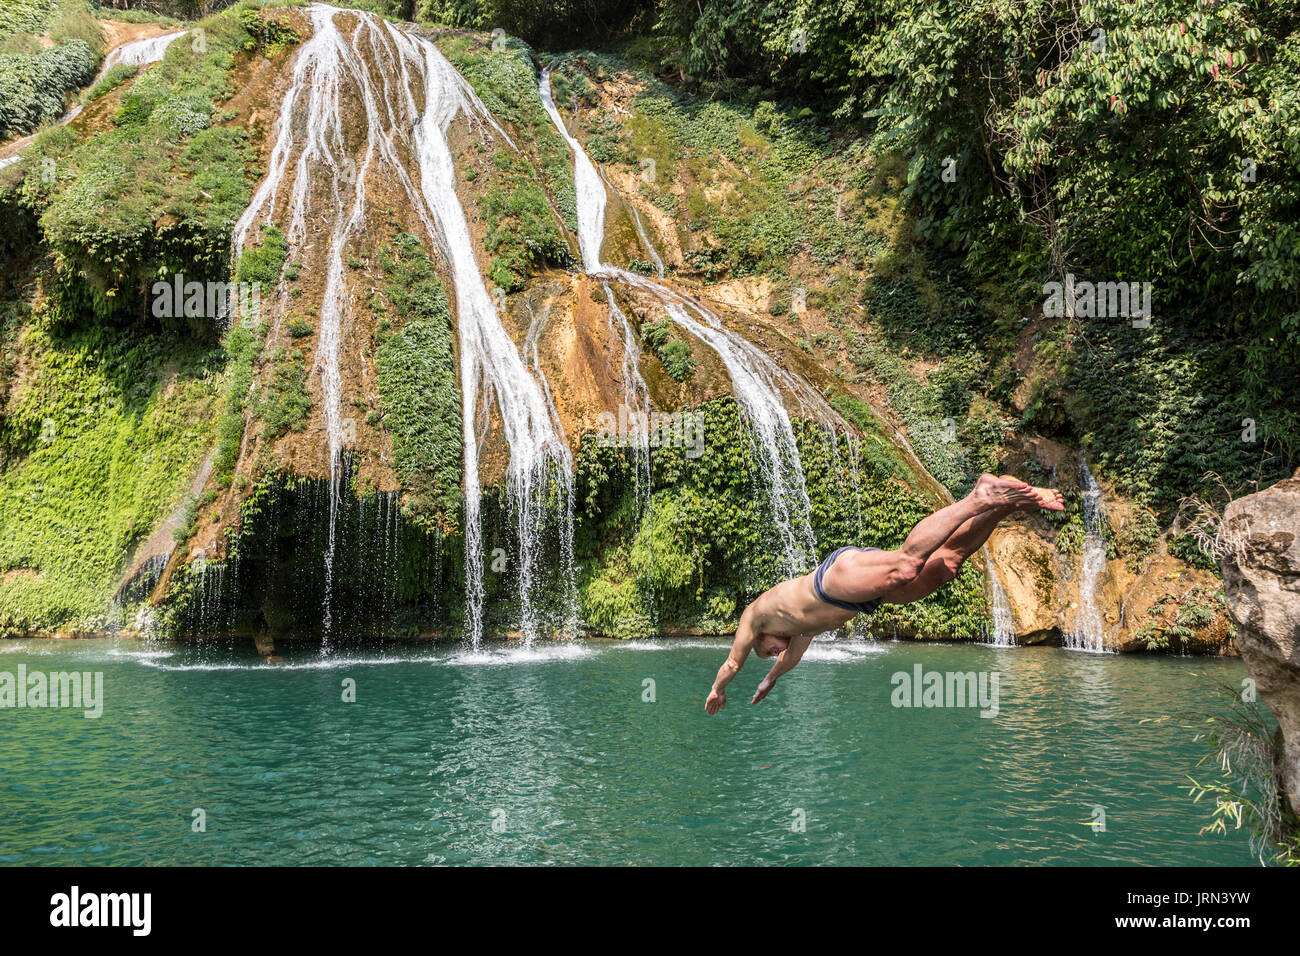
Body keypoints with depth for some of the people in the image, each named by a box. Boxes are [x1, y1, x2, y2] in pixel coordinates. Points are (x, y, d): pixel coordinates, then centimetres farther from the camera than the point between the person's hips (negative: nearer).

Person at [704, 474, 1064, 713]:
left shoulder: (754, 613, 27)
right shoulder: (804, 623, 44)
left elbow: (733, 663, 33)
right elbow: (793, 656, 61)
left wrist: (717, 690, 51)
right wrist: (769, 681, 76)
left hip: (842, 569, -7)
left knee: (907, 565, -32)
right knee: (948, 559, -9)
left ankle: (979, 499, -44)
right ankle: (1011, 502, -24)